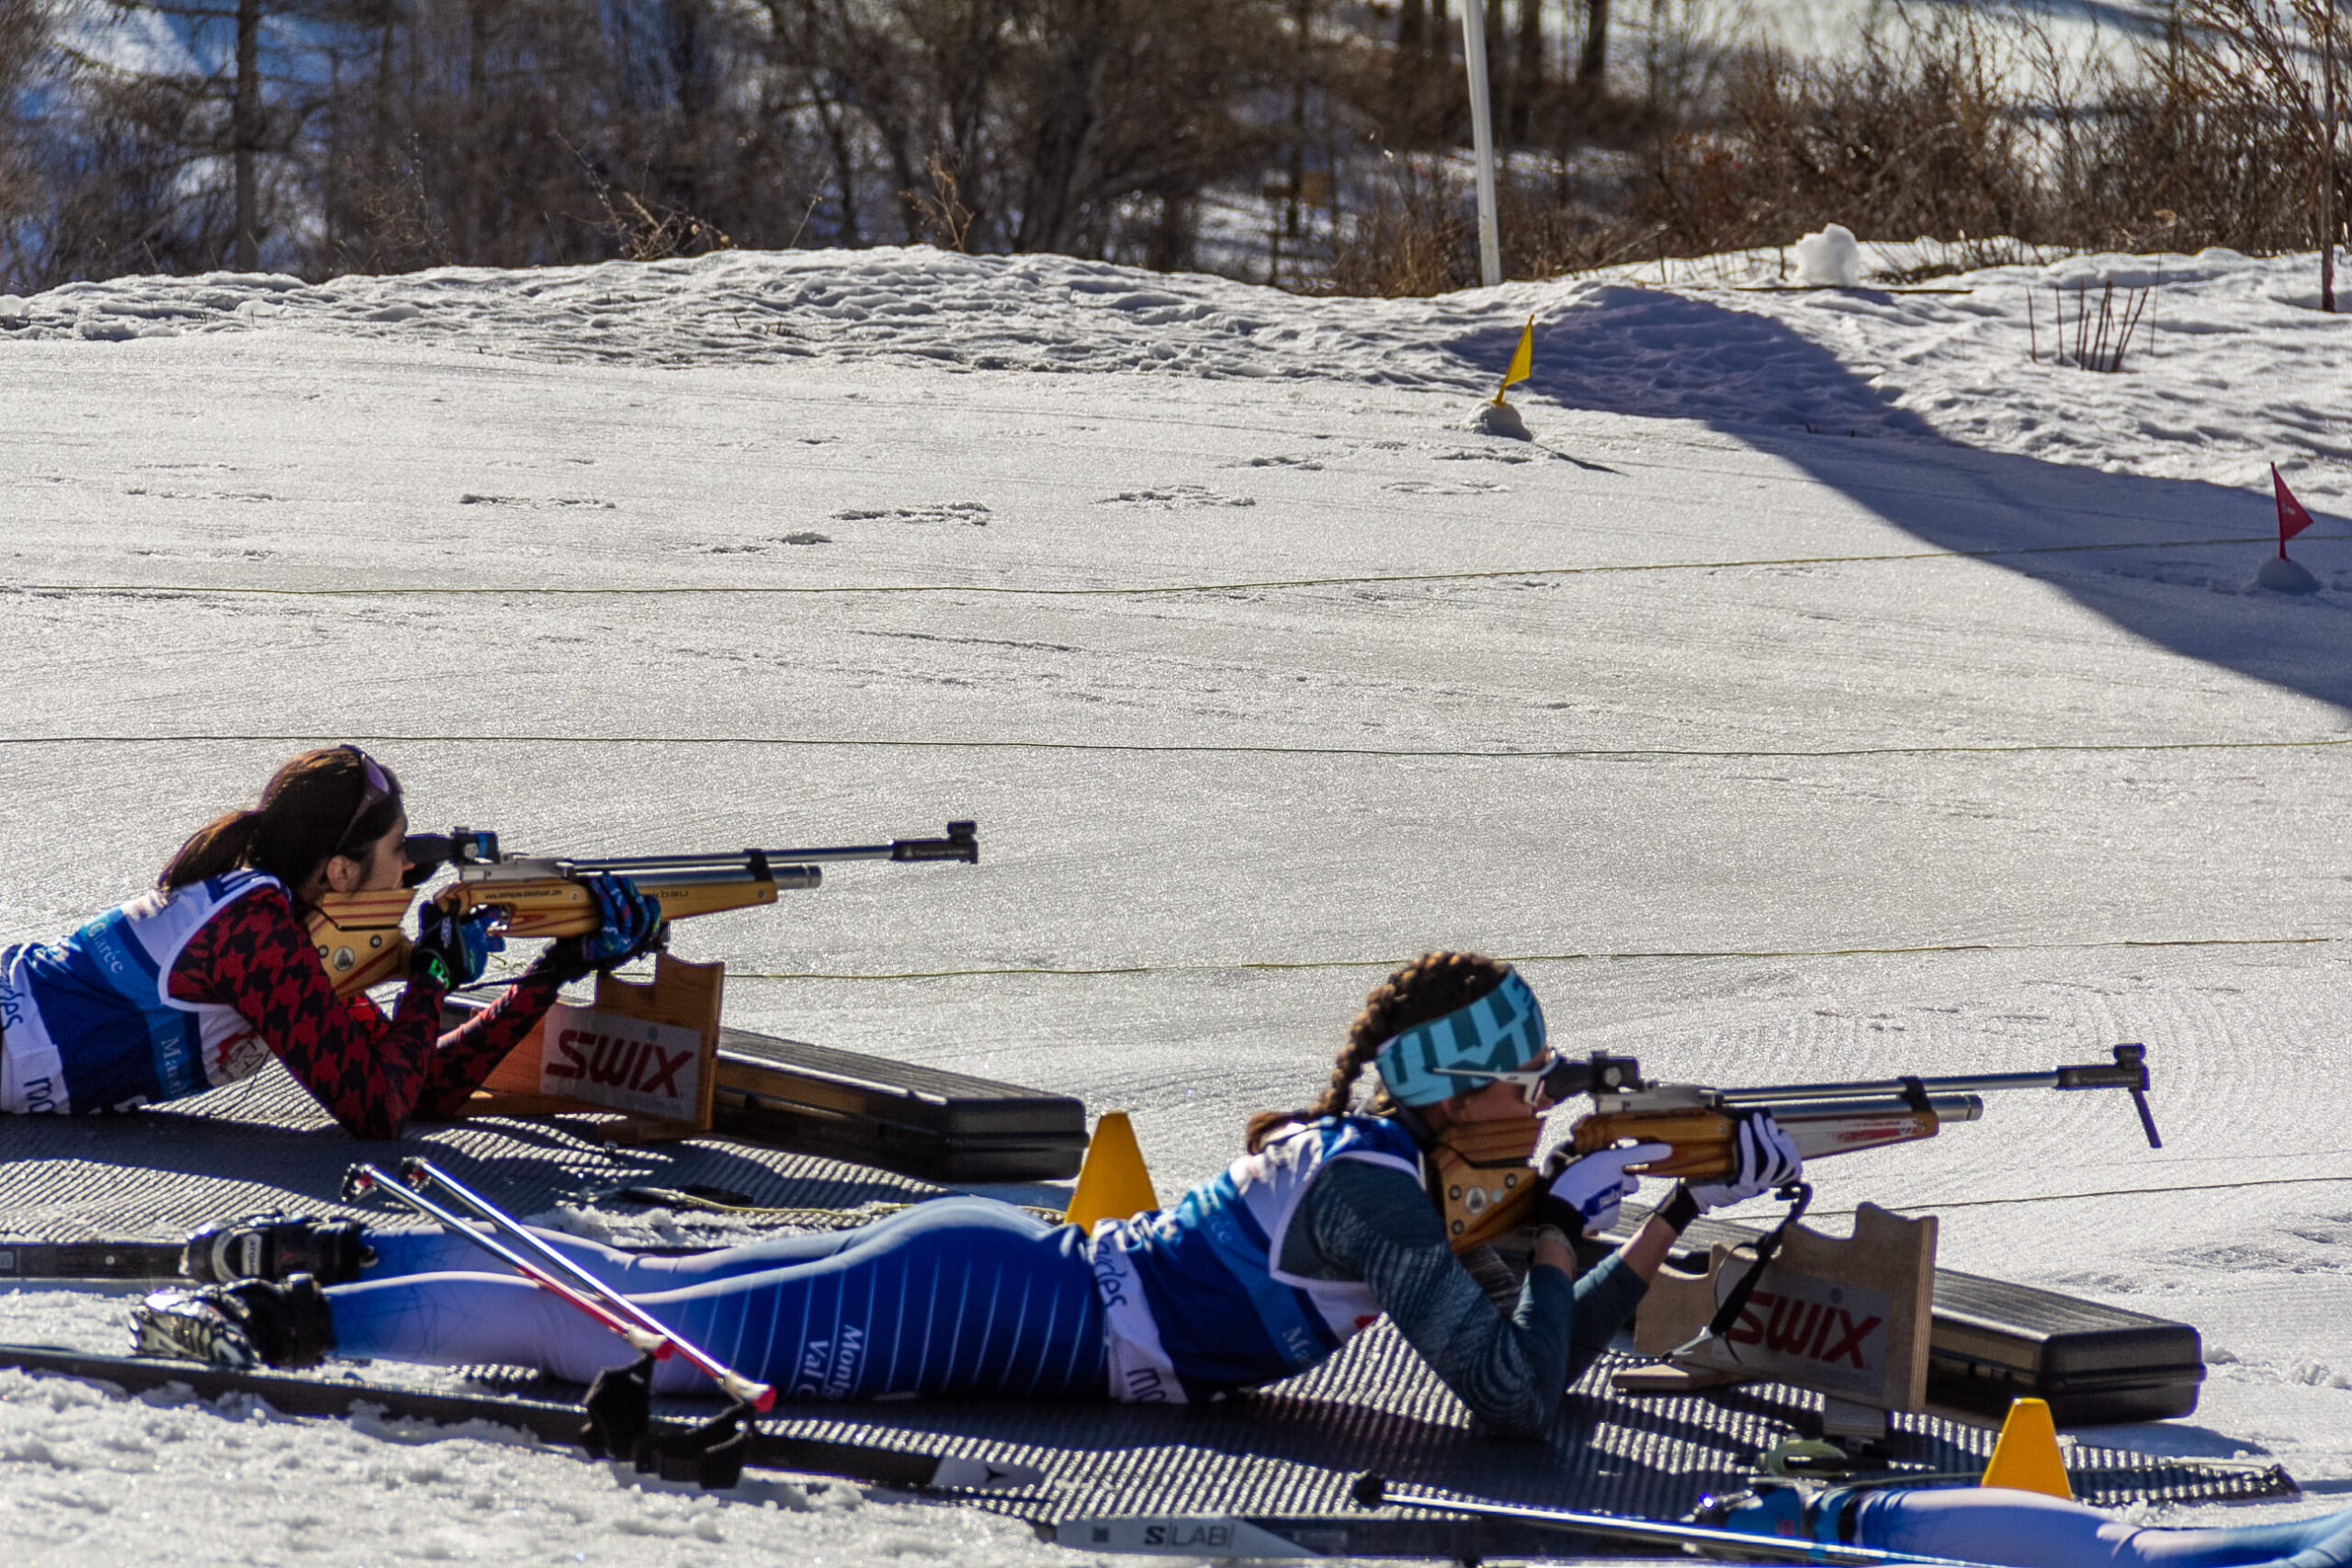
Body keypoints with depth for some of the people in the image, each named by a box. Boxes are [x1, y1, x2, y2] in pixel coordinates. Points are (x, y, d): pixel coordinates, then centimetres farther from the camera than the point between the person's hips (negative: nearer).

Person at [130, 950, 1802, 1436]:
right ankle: (293, 1312, -7)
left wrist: (1680, 1215, 5)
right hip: (991, 1306, -8)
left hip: (994, 1256, 8)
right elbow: (1515, 1400, -24)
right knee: (623, 1338, -9)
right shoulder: (1378, 1191, -18)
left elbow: (1543, 1357, 14)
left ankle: (337, 1253, 21)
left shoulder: (1410, 1157, 9)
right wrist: (1567, 1219, -14)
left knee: (632, 1292, 15)